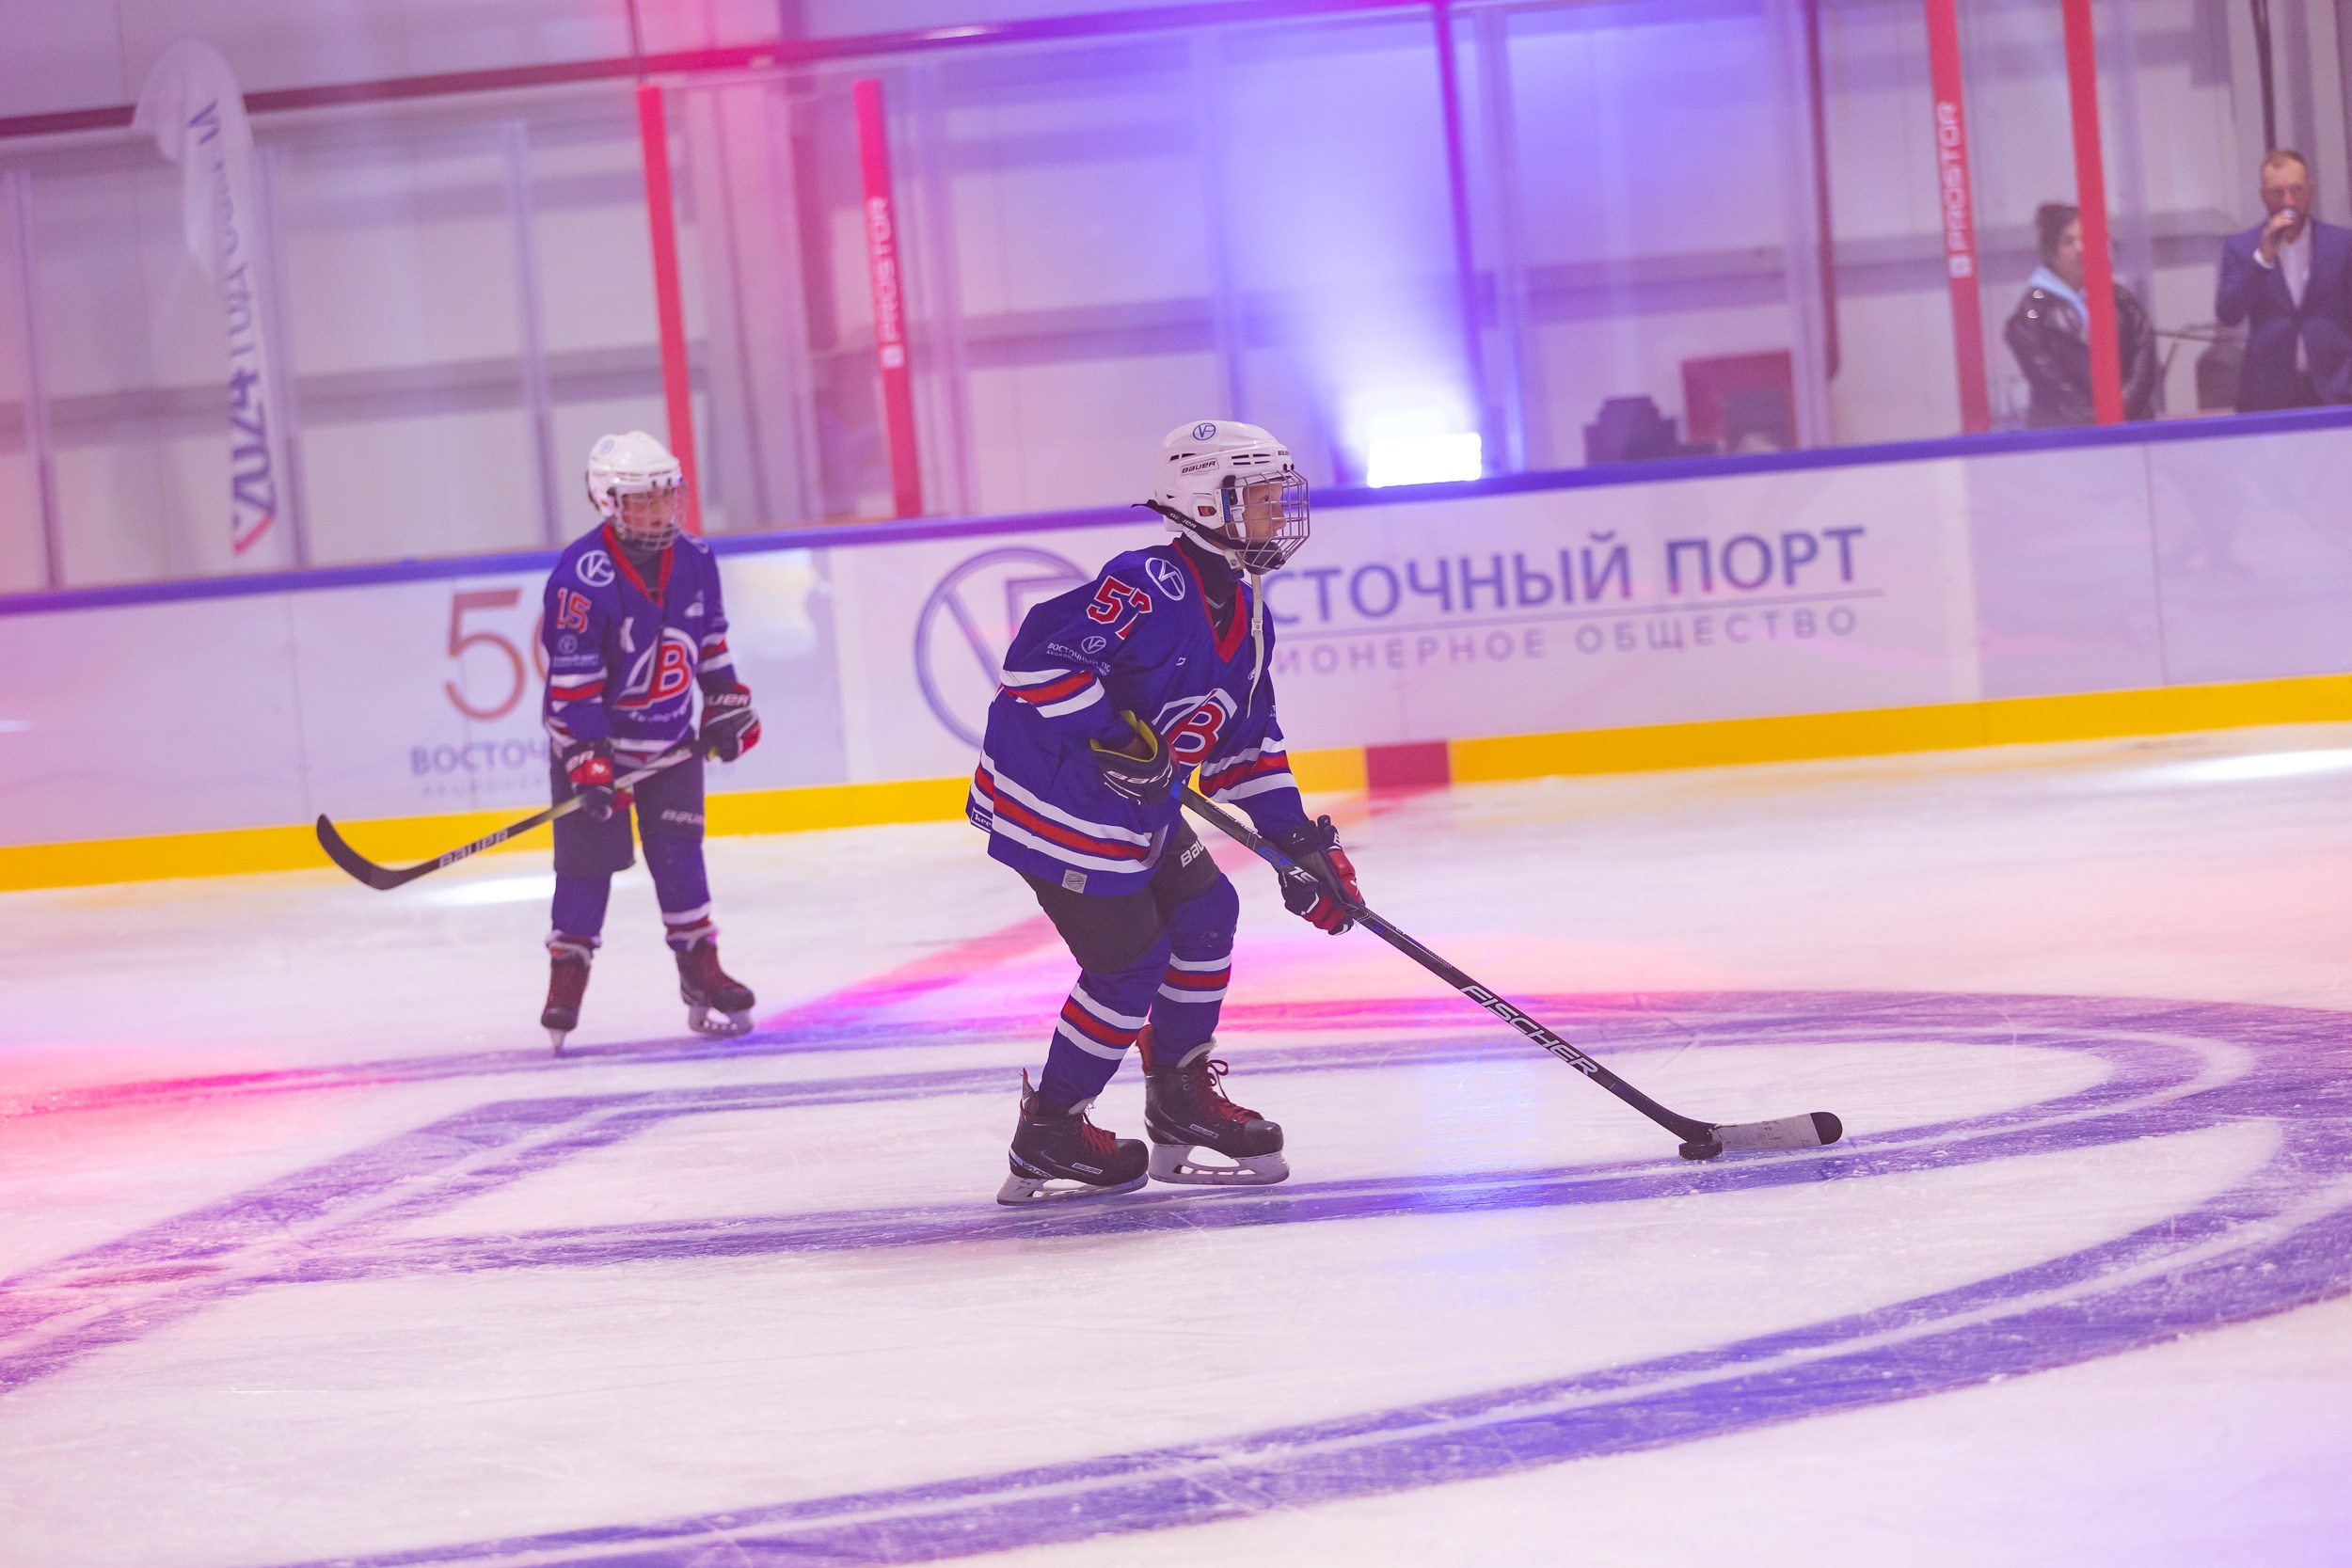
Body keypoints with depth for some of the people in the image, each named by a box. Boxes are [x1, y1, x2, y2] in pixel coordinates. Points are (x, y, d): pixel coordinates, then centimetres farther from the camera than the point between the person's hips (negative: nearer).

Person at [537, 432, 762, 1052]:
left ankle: (700, 972, 10)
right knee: (588, 855, -4)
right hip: (594, 739, -5)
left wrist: (728, 705, 12)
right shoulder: (582, 576, -24)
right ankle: (567, 977, 6)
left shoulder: (694, 561, -4)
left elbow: (710, 639, 13)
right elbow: (572, 681, -24)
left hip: (672, 738, 5)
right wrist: (588, 767, -27)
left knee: (679, 850, 3)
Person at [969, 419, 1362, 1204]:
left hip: (1134, 805, 10)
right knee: (1130, 962, -4)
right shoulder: (1147, 589, -24)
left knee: (1204, 911, 13)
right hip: (1056, 803, -10)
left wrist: (1296, 839, 9)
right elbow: (1038, 659, -29)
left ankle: (1182, 1095, 29)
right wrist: (1113, 736, -31)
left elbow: (1247, 737, 15)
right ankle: (1048, 1135, 11)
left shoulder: (1244, 614, 7)